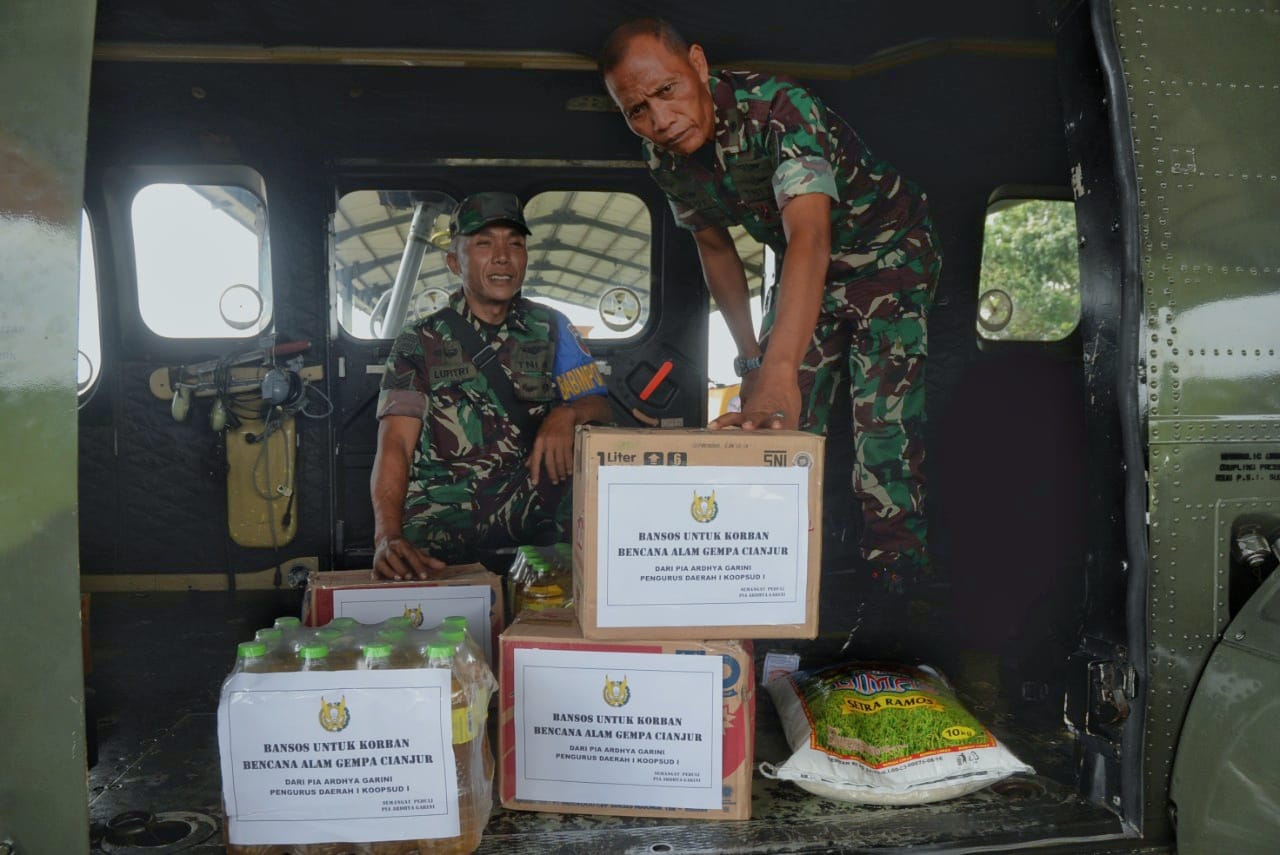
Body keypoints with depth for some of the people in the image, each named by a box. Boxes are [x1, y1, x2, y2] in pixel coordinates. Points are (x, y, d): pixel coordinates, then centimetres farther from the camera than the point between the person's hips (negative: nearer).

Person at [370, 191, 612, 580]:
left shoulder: (550, 329, 13)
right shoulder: (419, 343, 4)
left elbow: (599, 407, 11)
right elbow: (394, 448, -7)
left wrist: (567, 414, -15)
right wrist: (388, 537, -26)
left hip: (535, 534, 3)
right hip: (436, 544, -3)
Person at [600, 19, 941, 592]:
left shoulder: (780, 109, -33)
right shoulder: (664, 158, -11)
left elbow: (809, 237, -48)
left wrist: (780, 371, -61)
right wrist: (750, 359, 1)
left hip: (887, 257, -6)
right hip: (804, 274, 6)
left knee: (884, 449, -17)